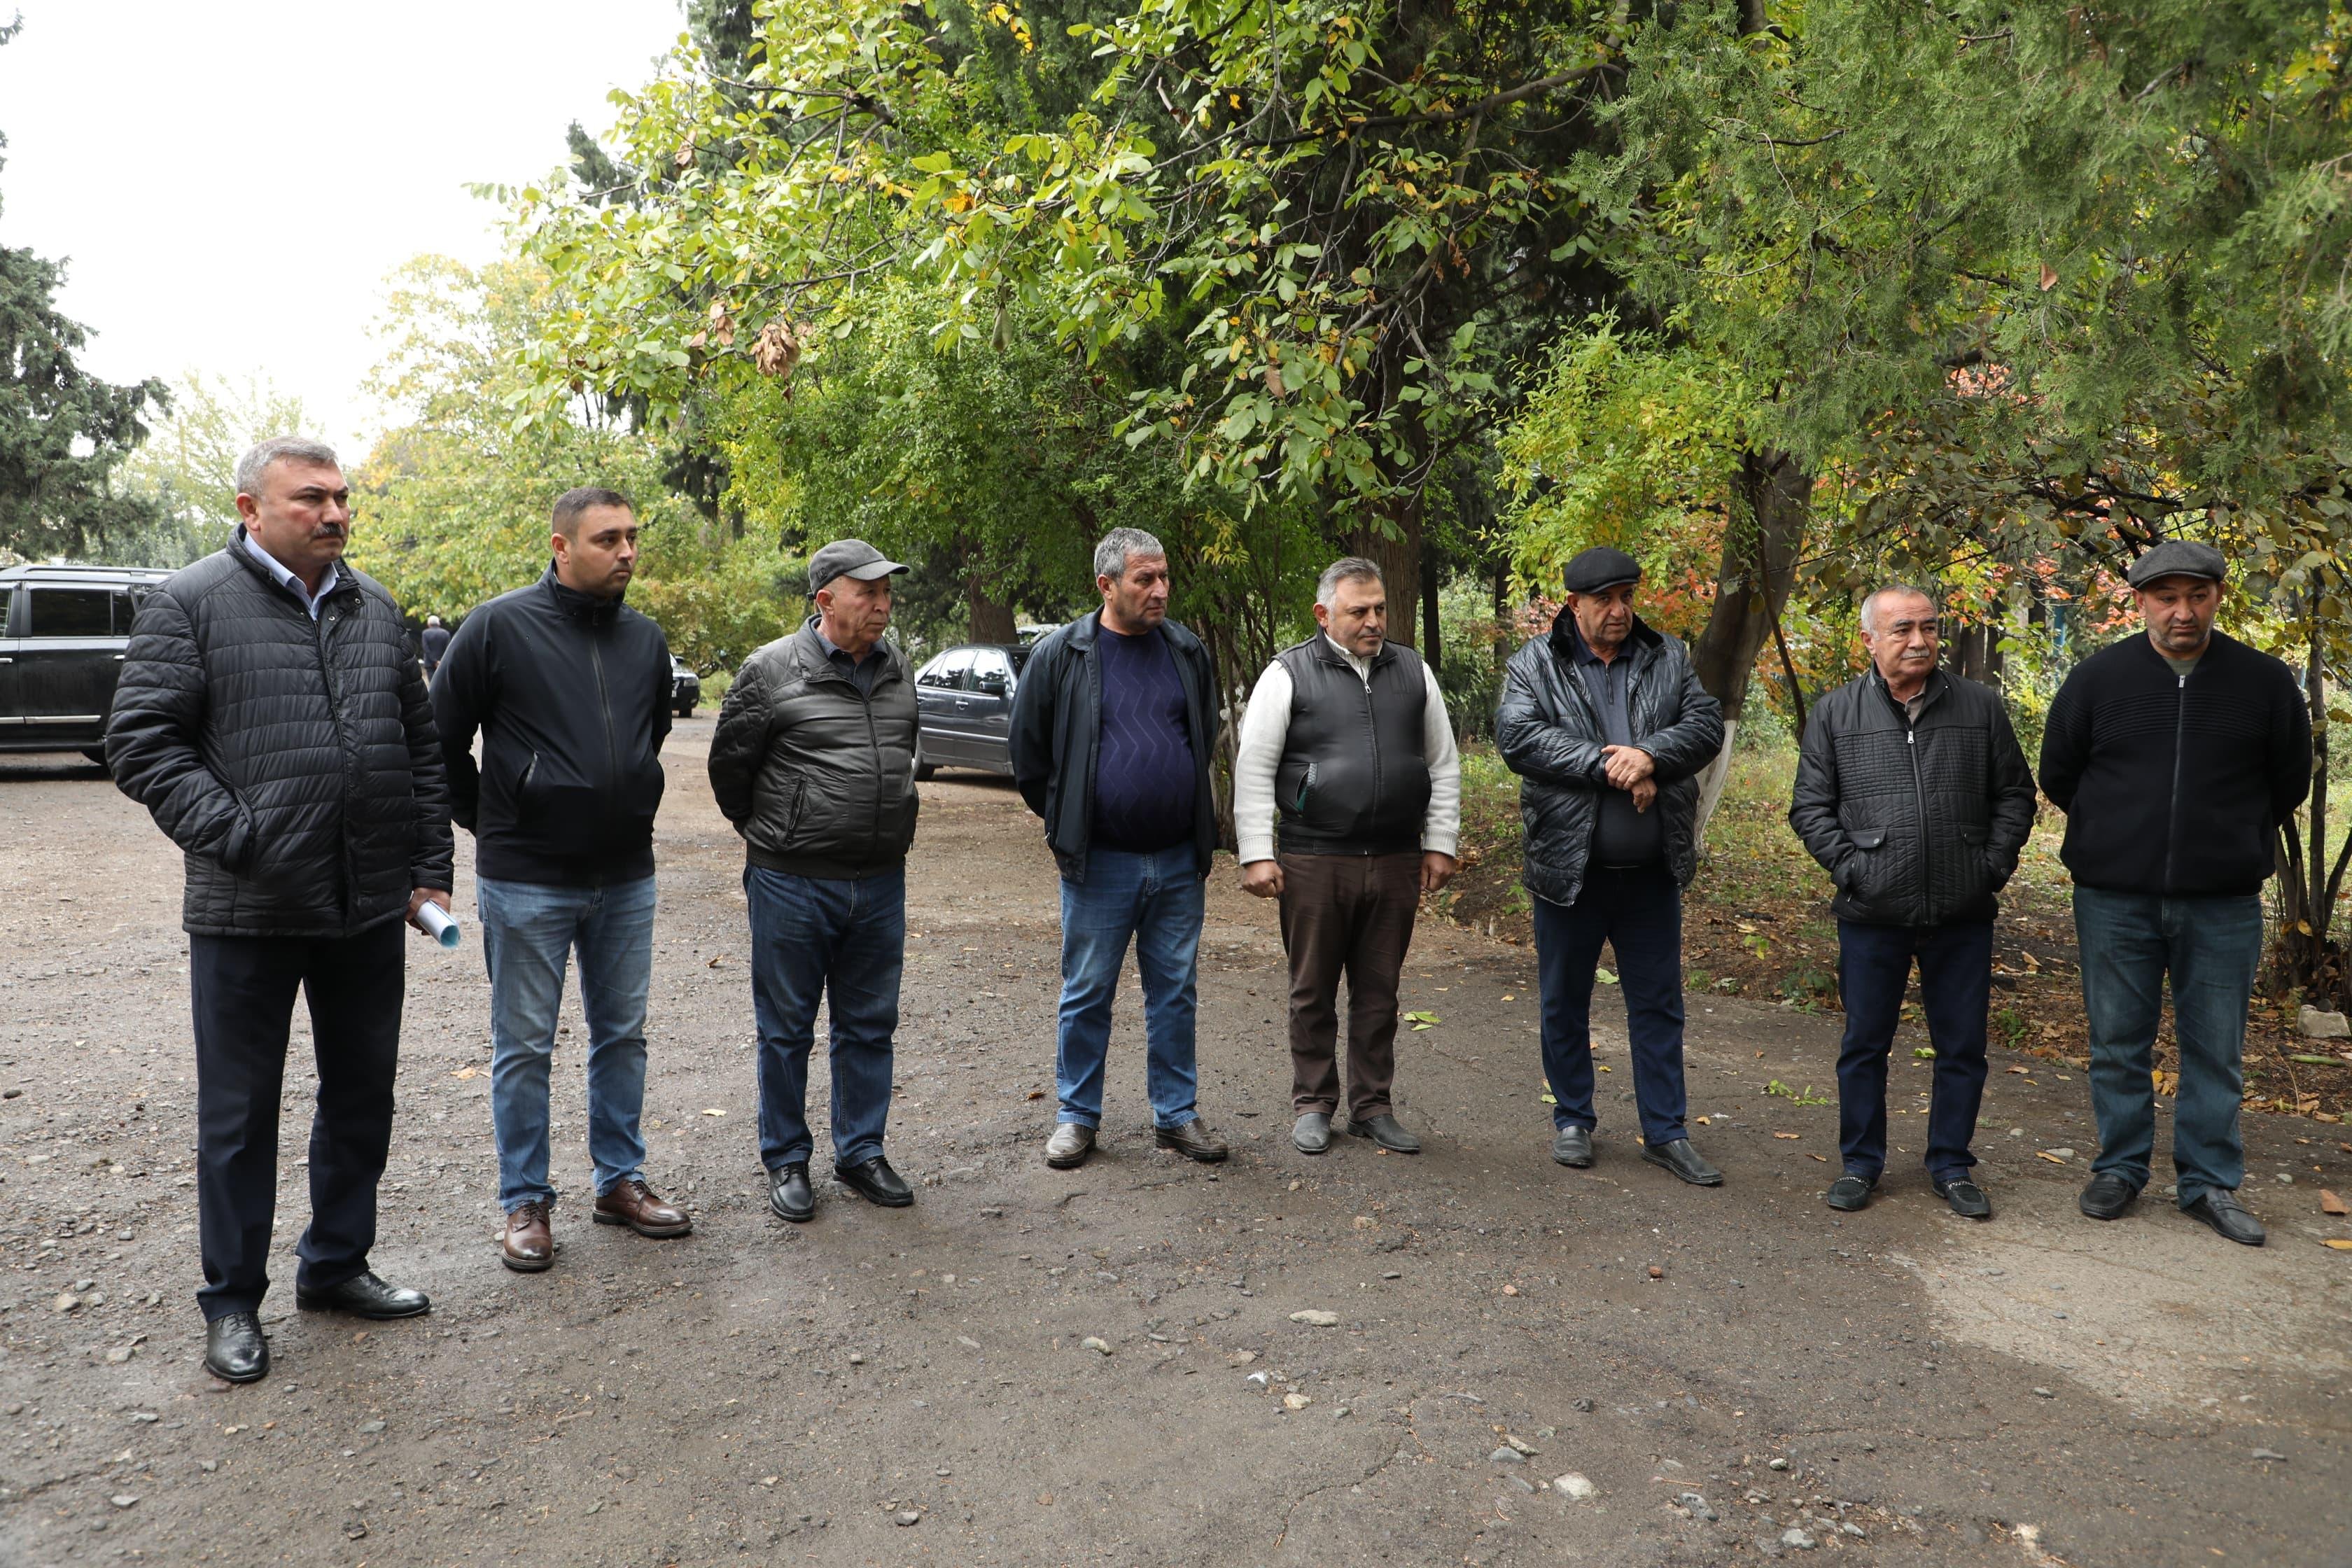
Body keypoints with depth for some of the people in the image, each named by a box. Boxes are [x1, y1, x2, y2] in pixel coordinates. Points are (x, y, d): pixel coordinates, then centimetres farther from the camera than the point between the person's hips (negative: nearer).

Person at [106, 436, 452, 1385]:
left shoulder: (375, 610, 10)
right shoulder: (191, 605, -5)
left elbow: (421, 746, 13)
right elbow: (141, 742, -9)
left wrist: (428, 869, 8)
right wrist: (232, 837, -18)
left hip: (369, 912, 5)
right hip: (247, 915, -5)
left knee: (363, 1097, 15)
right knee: (240, 1112, 8)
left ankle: (336, 1265, 32)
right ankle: (233, 1301, 23)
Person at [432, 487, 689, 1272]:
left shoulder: (646, 639, 6)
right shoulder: (498, 627, -10)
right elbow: (441, 738, -2)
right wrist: (487, 823, 3)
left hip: (626, 877, 5)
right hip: (526, 882, -4)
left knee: (623, 1035, 13)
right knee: (524, 1047, 6)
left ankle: (620, 1180, 27)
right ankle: (525, 1201, 19)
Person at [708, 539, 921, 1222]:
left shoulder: (896, 667, 8)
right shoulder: (772, 670, -9)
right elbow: (729, 762, 2)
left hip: (881, 883, 5)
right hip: (792, 884, -4)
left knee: (870, 1027, 12)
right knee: (787, 1029, 8)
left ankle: (861, 1153, 26)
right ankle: (786, 1160, 22)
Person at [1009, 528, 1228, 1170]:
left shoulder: (1188, 652, 5)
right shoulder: (1061, 656, -5)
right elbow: (1028, 753, 3)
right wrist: (1068, 825, 6)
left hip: (1179, 862, 3)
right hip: (1099, 863, -3)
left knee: (1177, 992, 10)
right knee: (1087, 994, 6)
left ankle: (1177, 1114, 23)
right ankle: (1077, 1116, 21)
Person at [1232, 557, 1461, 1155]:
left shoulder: (1413, 673, 10)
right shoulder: (1289, 675, -2)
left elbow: (1444, 765, 16)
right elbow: (1253, 770, -3)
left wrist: (1439, 844, 10)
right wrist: (1257, 855, -8)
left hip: (1395, 862, 3)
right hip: (1314, 861, -3)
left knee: (1379, 993, 11)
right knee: (1313, 992, 7)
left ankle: (1373, 1108, 22)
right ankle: (1313, 1106, 20)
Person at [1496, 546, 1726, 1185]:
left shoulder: (1667, 658, 7)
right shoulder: (1534, 665, -2)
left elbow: (1706, 724, -3)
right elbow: (1517, 736, -17)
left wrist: (1650, 755, -22)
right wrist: (1608, 764, -21)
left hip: (1653, 870, 2)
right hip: (1568, 866, -2)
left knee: (1658, 1003, 10)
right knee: (1565, 1002, 11)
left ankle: (1666, 1132, 21)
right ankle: (1572, 1120, 27)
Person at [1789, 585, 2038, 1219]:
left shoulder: (1981, 706, 5)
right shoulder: (1835, 713, 2)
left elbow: (2015, 794, 11)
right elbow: (1811, 808, 3)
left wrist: (1994, 865, -1)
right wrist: (1851, 869, -8)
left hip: (1963, 914, 1)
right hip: (1872, 916, -1)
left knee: (1962, 1047, 9)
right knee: (1865, 1045, 9)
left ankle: (1951, 1166, 26)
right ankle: (1861, 1162, 24)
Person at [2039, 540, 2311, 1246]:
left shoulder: (2264, 682, 0)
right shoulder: (2098, 679, -2)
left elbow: (2289, 783, 12)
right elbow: (2057, 776, 9)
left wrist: (2231, 839, 12)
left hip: (2223, 905, 1)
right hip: (2114, 901, 0)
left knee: (2216, 1050, 8)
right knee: (2118, 1044, 8)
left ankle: (2208, 1182, 21)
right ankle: (2120, 1168, 22)